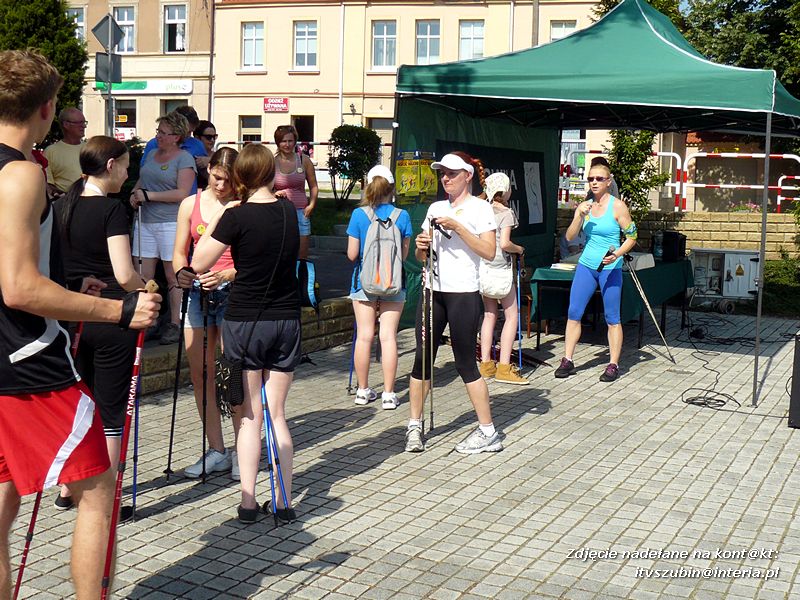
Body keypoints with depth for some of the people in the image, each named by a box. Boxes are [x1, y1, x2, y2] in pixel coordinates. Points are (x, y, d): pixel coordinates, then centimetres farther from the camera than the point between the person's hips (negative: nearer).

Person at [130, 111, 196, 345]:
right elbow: (141, 181, 27)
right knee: (143, 277, 3)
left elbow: (182, 193, -14)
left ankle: (175, 324, 9)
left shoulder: (184, 158, -4)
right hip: (145, 221, 6)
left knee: (172, 276, 0)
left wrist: (149, 195, -14)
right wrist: (135, 194, 4)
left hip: (171, 223, -6)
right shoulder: (152, 154, 17)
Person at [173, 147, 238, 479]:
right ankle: (217, 451, 16)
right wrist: (181, 272, -10)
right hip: (197, 291, 5)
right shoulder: (191, 204, 11)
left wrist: (225, 275, -23)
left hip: (232, 292, -4)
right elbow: (179, 252, 12)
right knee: (200, 374, 6)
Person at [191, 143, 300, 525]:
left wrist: (215, 220, 1)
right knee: (276, 414, 10)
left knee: (249, 416, 5)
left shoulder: (237, 217, -12)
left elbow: (198, 264, -7)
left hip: (244, 321, -4)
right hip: (286, 321, 4)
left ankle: (248, 503, 6)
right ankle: (284, 502, 10)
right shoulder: (289, 212, 3)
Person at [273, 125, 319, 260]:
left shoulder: (304, 160, 4)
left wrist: (311, 205, 0)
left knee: (302, 256, 3)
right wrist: (274, 195, -13)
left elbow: (313, 186, 13)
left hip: (301, 211, 1)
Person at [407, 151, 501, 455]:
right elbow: (422, 256, 18)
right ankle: (415, 425, 15)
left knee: (465, 363, -3)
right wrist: (421, 246, -5)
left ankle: (488, 432, 6)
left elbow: (489, 252, -14)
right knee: (422, 358, 5)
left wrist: (457, 226, -18)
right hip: (432, 291, 6)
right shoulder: (435, 208, 15)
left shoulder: (480, 208, -2)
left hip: (463, 294, -6)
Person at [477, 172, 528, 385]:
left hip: (482, 267, 7)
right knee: (512, 316, 0)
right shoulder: (506, 213, -10)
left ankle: (486, 364, 15)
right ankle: (504, 367, -5)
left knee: (489, 314, 13)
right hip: (499, 268, -7)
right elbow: (504, 244, -18)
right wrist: (519, 249, -1)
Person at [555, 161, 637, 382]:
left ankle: (613, 365, 9)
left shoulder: (618, 206, -6)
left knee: (612, 318, 2)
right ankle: (567, 360, 10)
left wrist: (617, 254, -21)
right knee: (574, 312, 2)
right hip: (586, 265, 5)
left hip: (610, 269, -5)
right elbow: (569, 237, 4)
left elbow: (631, 238, -4)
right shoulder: (584, 206, 7)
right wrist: (579, 216, -11)